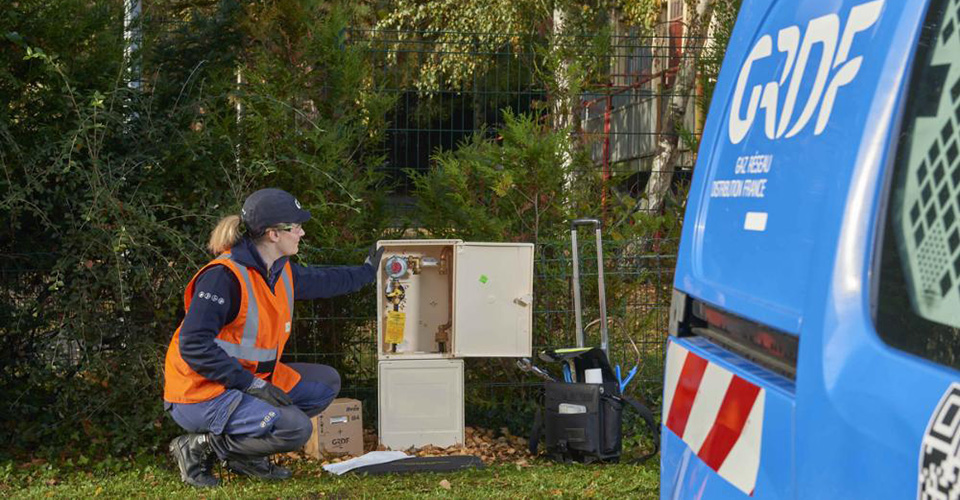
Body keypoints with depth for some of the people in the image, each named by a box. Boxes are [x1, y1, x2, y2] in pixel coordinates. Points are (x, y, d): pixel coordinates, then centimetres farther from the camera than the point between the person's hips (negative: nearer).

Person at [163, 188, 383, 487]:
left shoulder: (281, 272, 4)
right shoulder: (224, 277, -24)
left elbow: (321, 281, 28)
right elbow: (194, 345, -27)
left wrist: (366, 272, 37)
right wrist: (250, 384, -28)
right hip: (201, 394, -10)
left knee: (326, 382, 11)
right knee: (296, 428, -26)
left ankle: (246, 455, 8)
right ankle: (198, 447, -8)